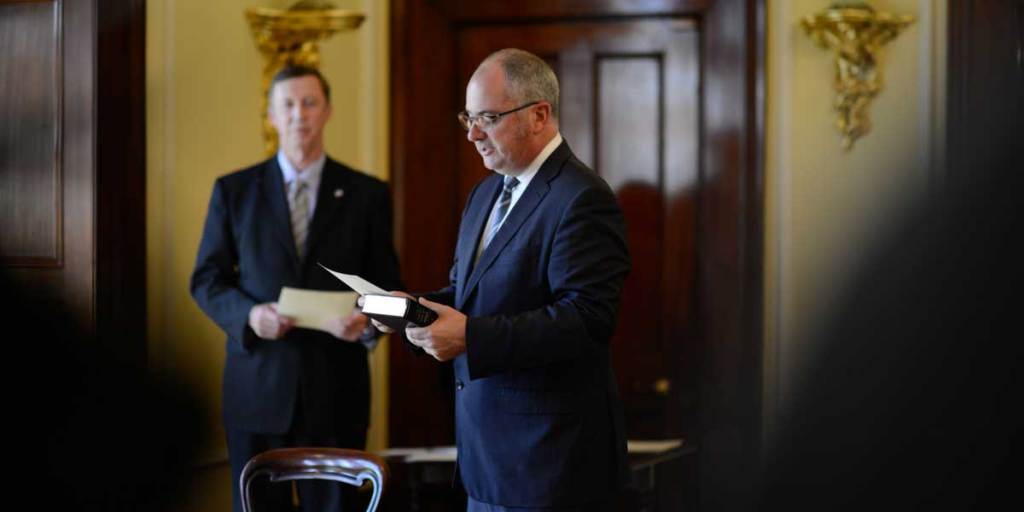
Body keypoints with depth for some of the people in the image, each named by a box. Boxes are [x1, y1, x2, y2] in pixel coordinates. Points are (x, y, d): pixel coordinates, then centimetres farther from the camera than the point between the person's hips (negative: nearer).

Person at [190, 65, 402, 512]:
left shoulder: (367, 194, 5)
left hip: (337, 389, 0)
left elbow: (386, 284, 6)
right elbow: (207, 279, 6)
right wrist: (248, 314, -14)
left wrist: (369, 320, -17)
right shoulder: (234, 190, 5)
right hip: (257, 387, 0)